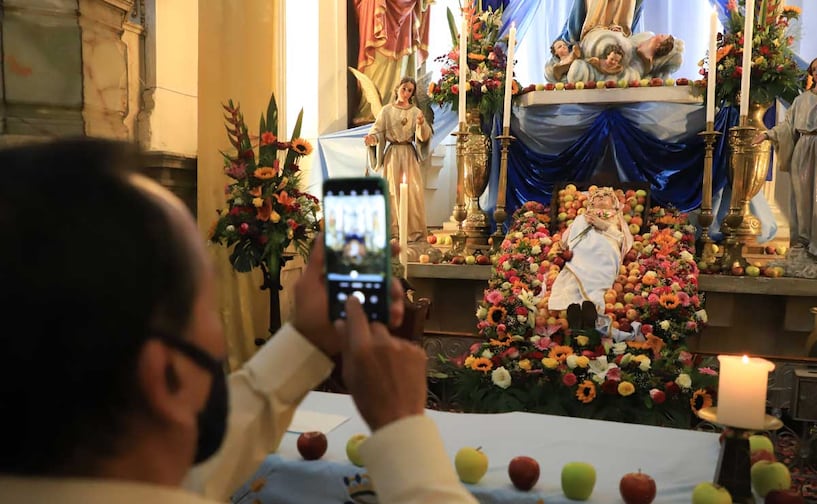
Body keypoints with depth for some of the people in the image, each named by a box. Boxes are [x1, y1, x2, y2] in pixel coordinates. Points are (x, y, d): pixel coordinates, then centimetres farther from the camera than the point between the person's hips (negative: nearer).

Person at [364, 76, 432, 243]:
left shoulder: (416, 112, 7)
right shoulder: (387, 110, 5)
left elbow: (424, 136, -2)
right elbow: (378, 131, -1)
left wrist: (421, 124, -22)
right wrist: (371, 138, -22)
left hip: (410, 155, 1)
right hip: (392, 154, -1)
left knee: (413, 192, -3)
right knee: (393, 191, 0)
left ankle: (415, 232, 3)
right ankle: (394, 231, 7)